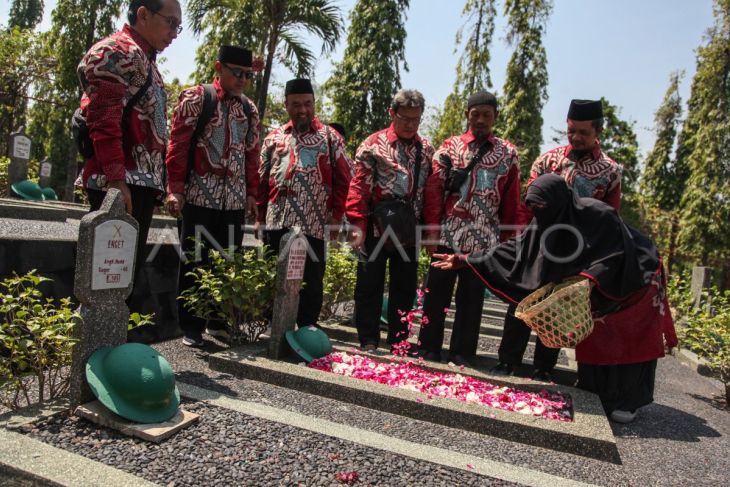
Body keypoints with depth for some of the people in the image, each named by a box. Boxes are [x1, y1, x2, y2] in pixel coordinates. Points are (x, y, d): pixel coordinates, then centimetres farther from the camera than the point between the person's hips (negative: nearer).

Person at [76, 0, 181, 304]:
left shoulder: (145, 60, 25)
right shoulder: (117, 51, -5)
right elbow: (104, 120, -17)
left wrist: (156, 182, 21)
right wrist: (116, 179, -24)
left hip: (141, 182, 10)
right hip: (121, 183, -9)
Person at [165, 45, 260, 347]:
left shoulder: (249, 109, 14)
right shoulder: (195, 98, 1)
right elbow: (177, 145, -5)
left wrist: (251, 193, 11)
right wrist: (175, 189, -11)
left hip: (235, 199, 5)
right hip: (200, 195, -4)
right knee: (195, 261, 2)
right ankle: (191, 327, 12)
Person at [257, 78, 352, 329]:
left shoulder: (329, 137, 5)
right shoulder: (274, 138, 14)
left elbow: (343, 179, 2)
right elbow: (262, 179, 13)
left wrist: (336, 216, -3)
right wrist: (261, 216, 9)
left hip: (313, 223, -3)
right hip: (277, 222, 3)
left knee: (311, 280, 2)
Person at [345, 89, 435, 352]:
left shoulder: (427, 149, 9)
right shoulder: (374, 144, -3)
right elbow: (359, 187, -8)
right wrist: (357, 223, -15)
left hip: (410, 231, 4)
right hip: (377, 229, -3)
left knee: (405, 288, 11)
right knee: (370, 285, 4)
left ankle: (398, 341, 25)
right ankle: (368, 341, 17)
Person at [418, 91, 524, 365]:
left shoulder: (508, 153, 9)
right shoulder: (450, 146, 7)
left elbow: (511, 200, 7)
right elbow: (434, 189, 1)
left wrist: (508, 239, 4)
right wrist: (433, 228, -7)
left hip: (485, 240, 1)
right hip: (448, 235, 0)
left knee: (472, 297, 8)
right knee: (437, 292, 5)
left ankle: (462, 353, 20)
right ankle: (429, 349, 19)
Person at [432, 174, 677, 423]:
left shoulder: (598, 214, -30)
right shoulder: (544, 224, -11)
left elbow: (621, 255, -28)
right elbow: (513, 250, -12)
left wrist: (590, 278, -39)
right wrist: (465, 260, -17)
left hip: (631, 284, -6)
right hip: (595, 290, 6)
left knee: (627, 343, 1)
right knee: (592, 342, 7)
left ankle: (628, 402, 14)